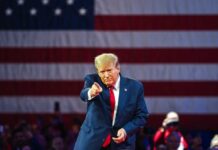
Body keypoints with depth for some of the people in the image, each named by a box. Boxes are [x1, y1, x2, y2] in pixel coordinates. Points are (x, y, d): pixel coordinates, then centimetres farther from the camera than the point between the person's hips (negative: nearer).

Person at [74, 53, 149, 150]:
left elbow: (142, 116, 3)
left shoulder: (134, 87, 0)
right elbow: (83, 94, -24)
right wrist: (91, 93, -49)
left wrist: (126, 130, -14)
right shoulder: (92, 81, -2)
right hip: (93, 140, 0)